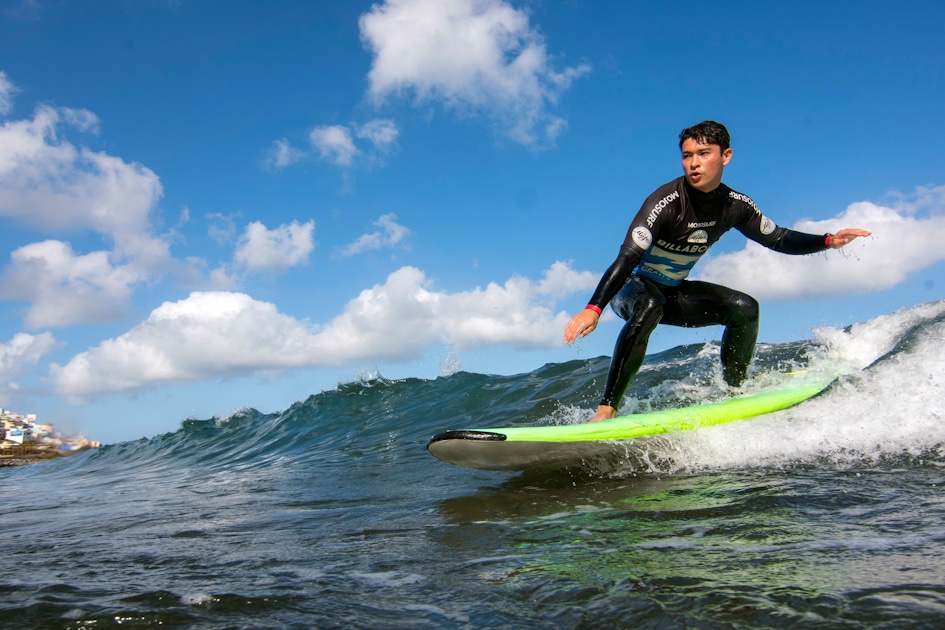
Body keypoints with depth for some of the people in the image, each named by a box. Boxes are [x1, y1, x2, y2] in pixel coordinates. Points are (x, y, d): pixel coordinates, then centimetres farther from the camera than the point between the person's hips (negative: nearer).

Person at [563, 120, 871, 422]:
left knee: (744, 308, -7)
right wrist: (593, 309, -46)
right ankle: (606, 409, -40)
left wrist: (828, 240, 0)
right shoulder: (666, 202, -27)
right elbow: (627, 258, -36)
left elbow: (778, 239, 10)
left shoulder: (735, 206, -7)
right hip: (633, 288, -6)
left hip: (673, 292, 6)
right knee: (649, 308, -39)